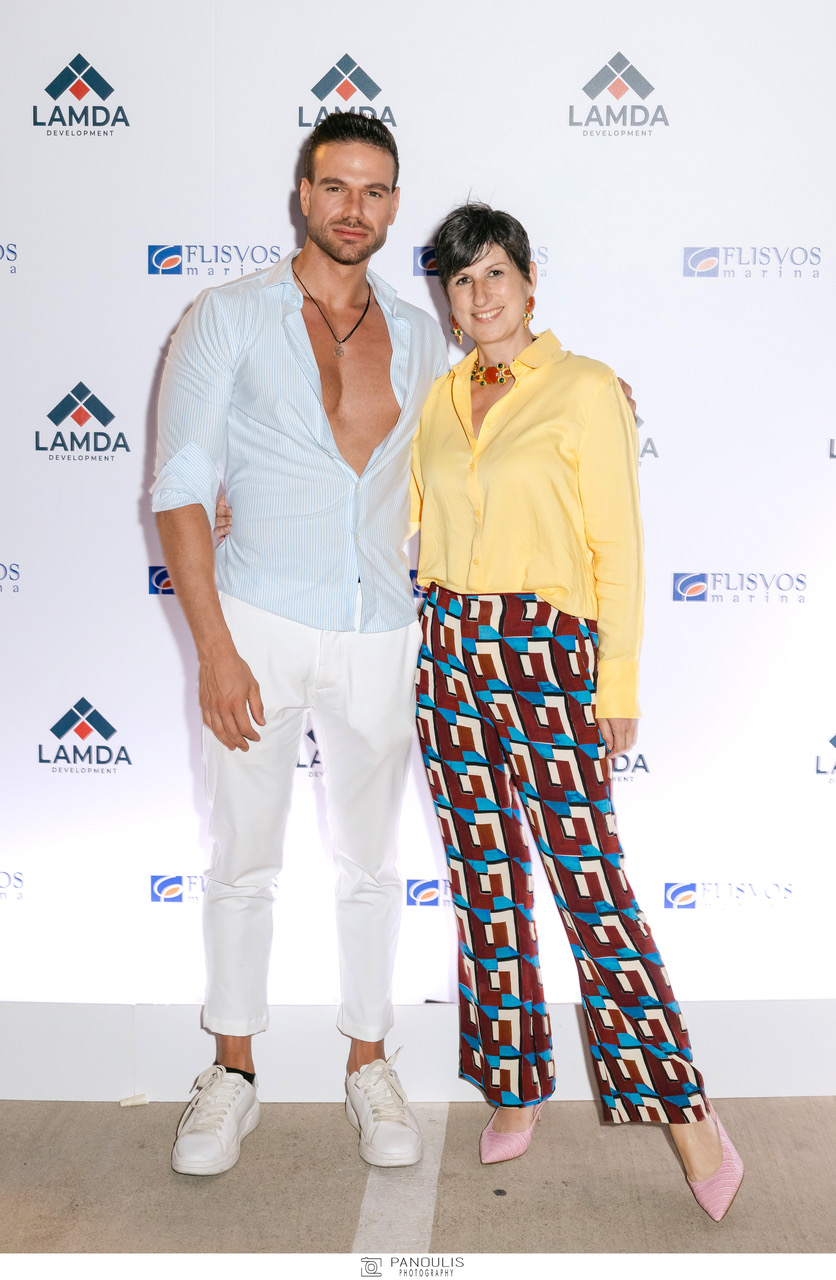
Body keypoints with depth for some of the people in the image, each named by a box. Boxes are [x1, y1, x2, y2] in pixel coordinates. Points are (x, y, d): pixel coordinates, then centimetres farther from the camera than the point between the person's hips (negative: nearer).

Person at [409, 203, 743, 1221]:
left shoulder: (584, 389, -3)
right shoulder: (439, 399, 12)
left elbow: (617, 545, -5)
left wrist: (618, 682, -7)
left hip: (549, 651, -5)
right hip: (449, 650, 5)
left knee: (589, 880, -7)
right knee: (485, 879, 10)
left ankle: (684, 1113, 4)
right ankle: (515, 1085, 24)